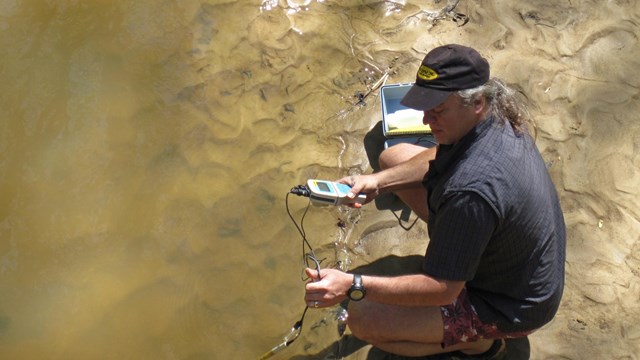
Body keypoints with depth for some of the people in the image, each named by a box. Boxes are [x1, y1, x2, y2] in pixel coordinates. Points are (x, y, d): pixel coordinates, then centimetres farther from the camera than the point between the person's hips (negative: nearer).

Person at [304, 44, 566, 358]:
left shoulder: (472, 190, -42)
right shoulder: (495, 115, -14)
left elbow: (442, 289, -33)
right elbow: (439, 158, 7)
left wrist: (353, 286, -36)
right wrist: (379, 180, -8)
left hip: (513, 306, -9)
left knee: (363, 320, -16)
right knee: (393, 156, 7)